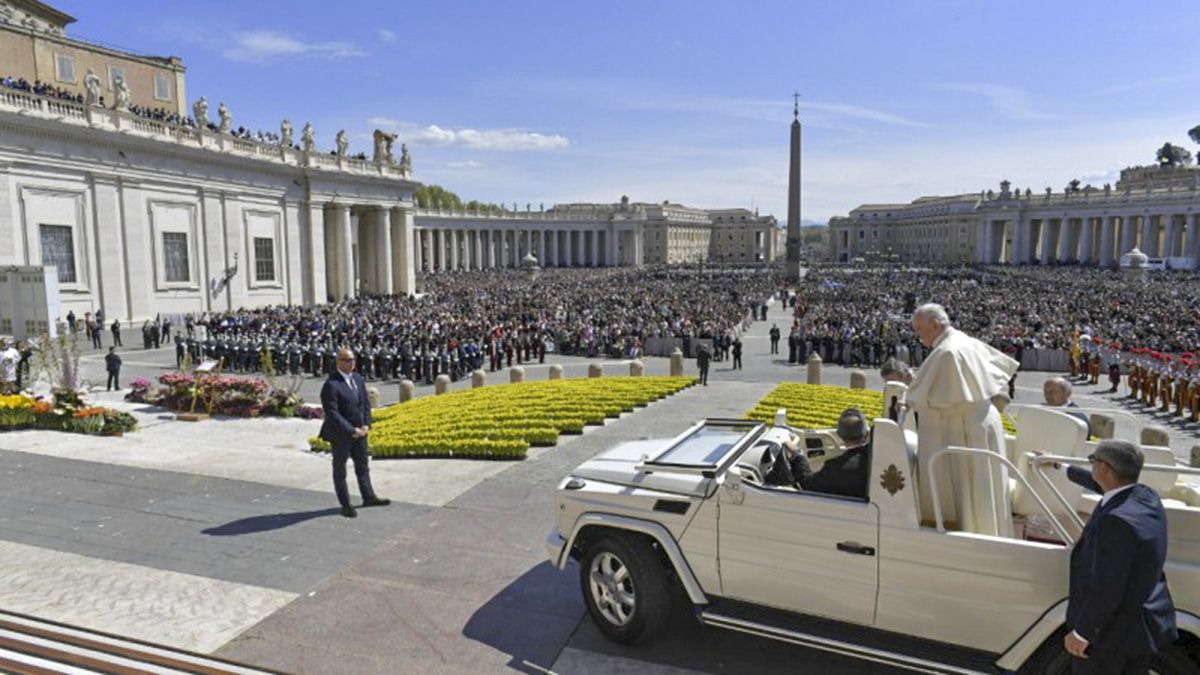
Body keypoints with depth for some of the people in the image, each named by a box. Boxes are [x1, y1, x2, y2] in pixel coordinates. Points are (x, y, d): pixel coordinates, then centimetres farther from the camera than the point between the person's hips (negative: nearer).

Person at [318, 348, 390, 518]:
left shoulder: (358, 378, 2)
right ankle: (345, 505, 20)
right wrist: (351, 431, -22)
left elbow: (366, 403, 8)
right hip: (341, 434, -7)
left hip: (359, 432, 7)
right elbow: (332, 414, -23)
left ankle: (369, 498, 31)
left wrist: (366, 425, -4)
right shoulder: (331, 385, -21)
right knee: (340, 470, 10)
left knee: (363, 465, 18)